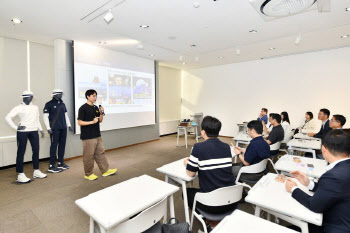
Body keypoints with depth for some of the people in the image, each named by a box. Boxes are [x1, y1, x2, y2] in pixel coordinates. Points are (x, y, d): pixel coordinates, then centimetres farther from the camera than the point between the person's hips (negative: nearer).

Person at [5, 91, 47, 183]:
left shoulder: (35, 107, 11)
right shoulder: (19, 108, -2)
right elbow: (8, 117, -6)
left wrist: (41, 129, 12)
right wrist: (16, 127, -11)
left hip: (34, 131, 5)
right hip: (22, 132, -4)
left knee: (36, 150, 8)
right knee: (21, 152, 1)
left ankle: (36, 171, 20)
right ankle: (20, 174, 9)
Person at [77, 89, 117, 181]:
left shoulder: (96, 108, 11)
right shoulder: (83, 108, -10)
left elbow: (100, 121, 15)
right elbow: (79, 122, -13)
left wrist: (101, 113, -1)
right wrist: (92, 122, -21)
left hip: (97, 135, 7)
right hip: (88, 137, -7)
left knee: (100, 153, 12)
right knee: (89, 156, 3)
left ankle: (105, 170, 22)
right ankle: (88, 174, 19)